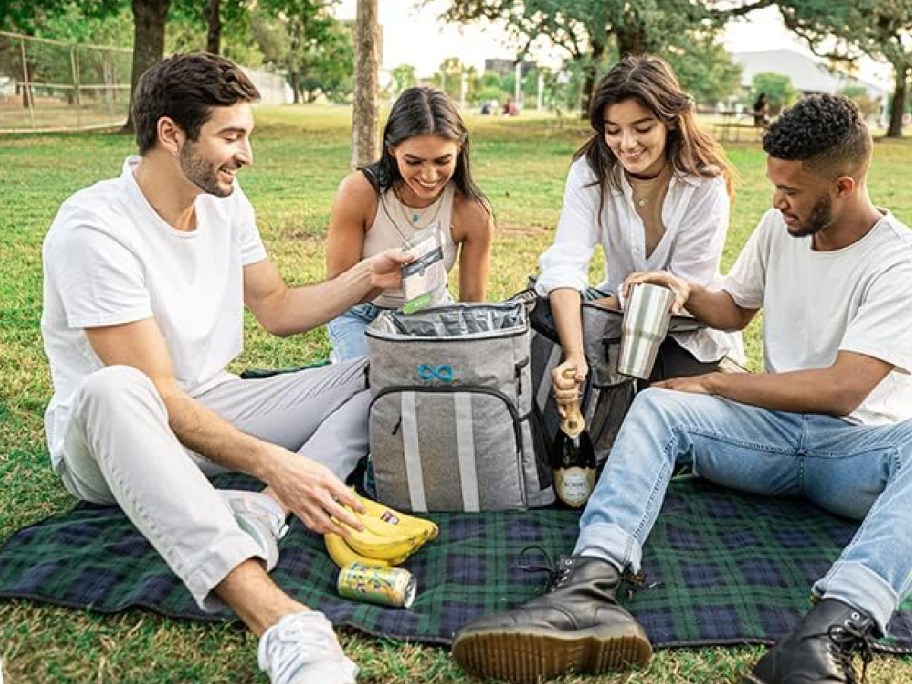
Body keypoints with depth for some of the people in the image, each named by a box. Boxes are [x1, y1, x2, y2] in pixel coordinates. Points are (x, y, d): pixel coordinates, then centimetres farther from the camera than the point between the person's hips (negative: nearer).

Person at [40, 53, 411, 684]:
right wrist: (271, 462, -38)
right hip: (108, 441, -6)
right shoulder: (94, 229, -22)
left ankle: (257, 518, -33)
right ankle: (282, 624, -54)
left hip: (215, 405, 7)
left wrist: (366, 279, -2)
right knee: (114, 391, -43)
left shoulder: (226, 202, 0)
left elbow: (277, 309, 12)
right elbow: (155, 393, -27)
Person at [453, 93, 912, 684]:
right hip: (775, 431, 5)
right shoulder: (780, 225, 7)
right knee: (656, 405, -23)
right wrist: (688, 293, 0)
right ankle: (589, 588, -47)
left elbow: (840, 391, -21)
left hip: (861, 446, -4)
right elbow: (736, 309, 23)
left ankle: (834, 628, -58)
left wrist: (712, 383, -14)